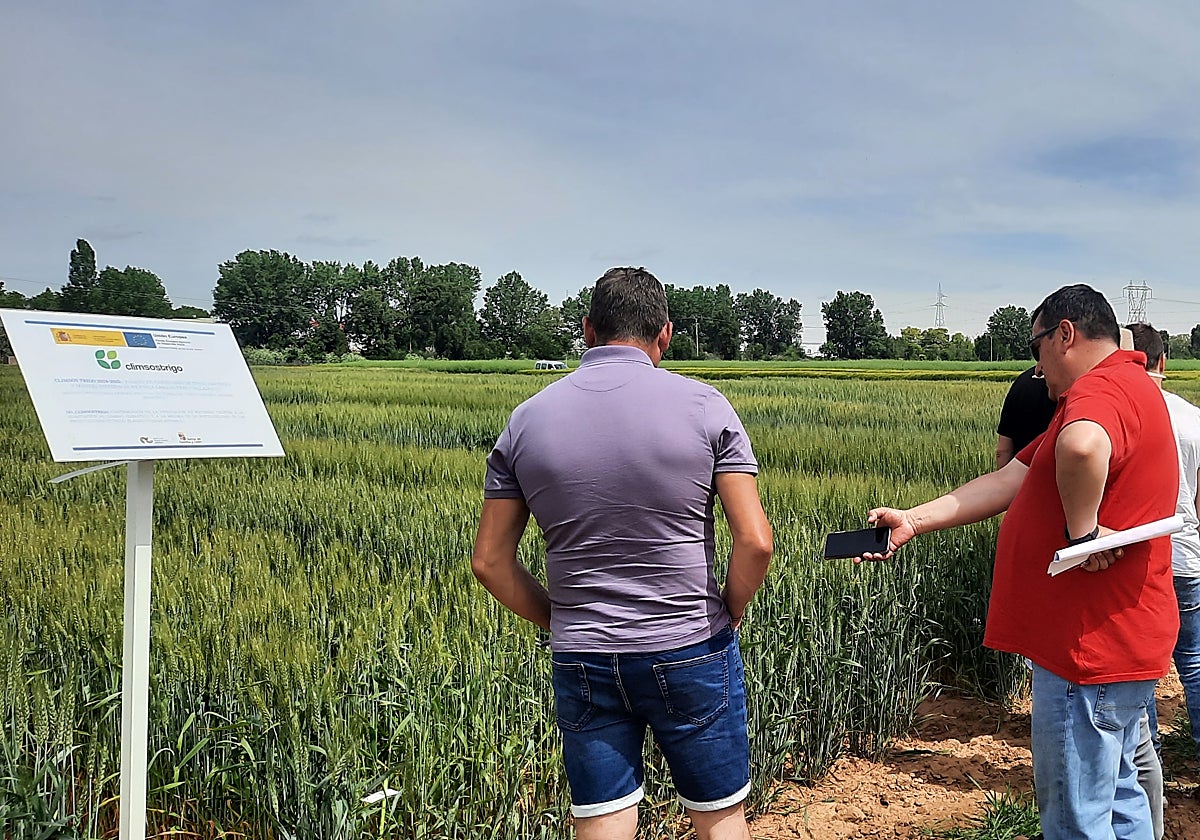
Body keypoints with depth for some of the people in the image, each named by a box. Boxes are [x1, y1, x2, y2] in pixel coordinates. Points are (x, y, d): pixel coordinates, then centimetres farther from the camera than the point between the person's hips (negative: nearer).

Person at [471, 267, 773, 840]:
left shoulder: (527, 421, -1)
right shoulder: (704, 407, -8)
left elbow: (490, 561, 1)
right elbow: (755, 541, -12)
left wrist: (560, 623, 11)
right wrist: (728, 617, 4)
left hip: (582, 663, 2)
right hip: (691, 654, -1)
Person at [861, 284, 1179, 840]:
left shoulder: (1102, 388, -17)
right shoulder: (1122, 389, 19)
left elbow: (1082, 447, -45)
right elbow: (1008, 482, 12)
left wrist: (1083, 529, -28)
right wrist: (913, 521, 4)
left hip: (1091, 648, -11)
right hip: (1118, 642, 11)